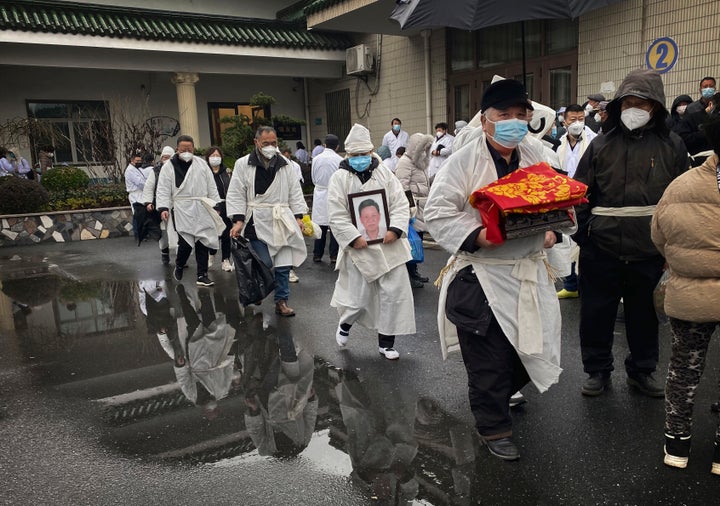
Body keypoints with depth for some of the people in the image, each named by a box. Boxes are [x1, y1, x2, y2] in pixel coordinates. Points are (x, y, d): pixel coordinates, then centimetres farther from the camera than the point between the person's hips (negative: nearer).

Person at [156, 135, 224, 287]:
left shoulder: (201, 164, 9)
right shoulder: (169, 166, 1)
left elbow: (211, 186, 10)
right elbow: (163, 190, -2)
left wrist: (215, 206, 6)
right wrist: (163, 208, -13)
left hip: (202, 210, 3)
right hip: (182, 211, -3)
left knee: (202, 242, 3)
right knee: (185, 243, -6)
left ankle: (202, 275, 11)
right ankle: (179, 266, 24)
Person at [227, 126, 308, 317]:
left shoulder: (285, 165, 10)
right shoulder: (243, 164, 1)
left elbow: (295, 192, 13)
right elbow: (236, 195, -1)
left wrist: (298, 216, 4)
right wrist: (238, 221, -10)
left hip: (282, 223, 3)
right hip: (256, 223, -3)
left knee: (284, 265, 4)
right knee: (264, 263, -6)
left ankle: (281, 301, 16)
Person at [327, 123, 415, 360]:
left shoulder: (384, 173, 5)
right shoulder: (340, 178, -3)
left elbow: (401, 204, 1)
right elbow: (337, 215, -8)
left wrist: (395, 229, -14)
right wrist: (353, 238, -17)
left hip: (388, 245, 3)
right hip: (360, 247, -3)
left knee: (394, 292, 2)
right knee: (358, 296, 4)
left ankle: (386, 342, 19)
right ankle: (345, 324, 39)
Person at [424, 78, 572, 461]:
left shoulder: (536, 154, 7)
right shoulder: (465, 159, -9)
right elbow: (438, 212, -12)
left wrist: (552, 228, -1)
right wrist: (476, 236, -25)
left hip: (528, 272, 6)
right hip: (480, 275, -5)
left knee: (529, 347, 16)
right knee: (488, 359, 4)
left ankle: (503, 394, 48)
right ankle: (494, 426, 27)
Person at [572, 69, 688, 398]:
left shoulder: (671, 146, 3)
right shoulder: (602, 145, 2)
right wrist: (579, 235, -3)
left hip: (649, 251, 1)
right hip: (601, 249, 0)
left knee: (644, 314, 15)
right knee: (596, 313, 8)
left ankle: (641, 370, 33)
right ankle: (597, 370, 26)